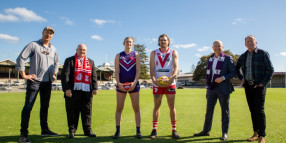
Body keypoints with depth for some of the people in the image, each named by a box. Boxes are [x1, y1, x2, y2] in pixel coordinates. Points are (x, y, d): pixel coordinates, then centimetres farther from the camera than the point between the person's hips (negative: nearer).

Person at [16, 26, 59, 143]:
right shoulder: (33, 45, -1)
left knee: (45, 106, 11)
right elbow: (21, 58, -6)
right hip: (34, 80, -5)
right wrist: (24, 75, -9)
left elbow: (56, 62, 28)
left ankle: (45, 130, 22)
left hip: (48, 81, 6)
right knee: (28, 106, -5)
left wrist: (54, 74, 15)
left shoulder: (53, 49, 15)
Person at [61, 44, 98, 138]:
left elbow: (94, 76, 15)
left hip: (87, 91, 3)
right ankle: (72, 130, 14)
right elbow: (65, 75, -3)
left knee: (87, 111, 6)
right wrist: (67, 88, -12)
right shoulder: (69, 60, 7)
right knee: (73, 112, 3)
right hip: (73, 91, -3)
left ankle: (87, 130, 15)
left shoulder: (91, 62, 19)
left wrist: (95, 88, 4)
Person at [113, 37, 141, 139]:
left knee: (136, 108, 1)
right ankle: (118, 131, 13)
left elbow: (138, 70, 0)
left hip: (133, 84, 0)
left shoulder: (136, 55, 9)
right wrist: (118, 83, -13)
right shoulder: (118, 56, 10)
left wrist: (134, 82, -15)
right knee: (119, 108, 3)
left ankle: (138, 131, 10)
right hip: (121, 85, 1)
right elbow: (116, 71, 2)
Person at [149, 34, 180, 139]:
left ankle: (174, 130, 8)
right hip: (157, 83, 1)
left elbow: (176, 67, -4)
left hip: (170, 83, 0)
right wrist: (153, 79, -18)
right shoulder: (154, 53, 10)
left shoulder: (173, 52, 8)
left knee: (172, 106, 1)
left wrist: (172, 78, -23)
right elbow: (151, 68, 0)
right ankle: (154, 130, 11)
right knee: (156, 106, 4)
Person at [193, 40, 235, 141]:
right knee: (209, 110, 10)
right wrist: (208, 84, 12)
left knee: (225, 111, 4)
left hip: (223, 89, -5)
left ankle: (225, 133, 13)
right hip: (212, 88, 5)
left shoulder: (228, 58, -2)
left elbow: (233, 72, -4)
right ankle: (206, 131, 21)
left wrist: (223, 78, -19)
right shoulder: (210, 59, 13)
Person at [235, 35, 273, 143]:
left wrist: (263, 83, -13)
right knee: (252, 110, 8)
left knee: (259, 110, -8)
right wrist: (241, 78, 11)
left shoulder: (263, 54, -4)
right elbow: (237, 68, 26)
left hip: (259, 86, -5)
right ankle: (256, 134, 17)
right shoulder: (243, 56, 10)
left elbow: (270, 70, -5)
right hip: (248, 86, 5)